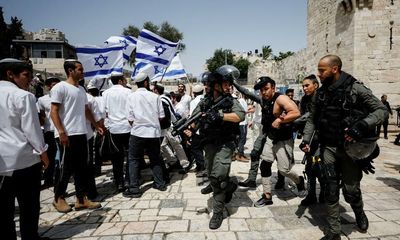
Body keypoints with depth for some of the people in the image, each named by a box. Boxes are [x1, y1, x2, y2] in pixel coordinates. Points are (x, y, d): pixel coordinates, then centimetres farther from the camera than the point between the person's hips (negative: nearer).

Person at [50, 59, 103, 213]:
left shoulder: (81, 89, 16)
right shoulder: (60, 87, -7)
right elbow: (54, 112, -12)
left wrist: (96, 125, 20)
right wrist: (62, 132, -18)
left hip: (81, 134, 8)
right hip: (67, 135, -7)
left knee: (81, 167, 8)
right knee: (66, 168, 1)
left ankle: (82, 199, 16)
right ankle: (59, 198, 19)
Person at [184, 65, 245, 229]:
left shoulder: (231, 100, -3)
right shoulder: (204, 102, 4)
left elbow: (240, 115, -20)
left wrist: (220, 115, -31)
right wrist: (189, 130, -22)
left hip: (225, 143, -4)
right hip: (209, 144, 4)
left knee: (218, 175, -16)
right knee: (212, 176, 15)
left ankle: (218, 212, 0)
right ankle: (230, 186, 46)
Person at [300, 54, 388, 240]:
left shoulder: (355, 88, -9)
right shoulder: (320, 94, 5)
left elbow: (382, 110, -8)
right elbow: (312, 119, 12)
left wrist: (362, 125, -25)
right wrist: (306, 139, -1)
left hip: (351, 147, -3)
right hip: (328, 148, 3)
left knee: (351, 191, 5)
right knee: (331, 191, 5)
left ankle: (359, 212, 40)